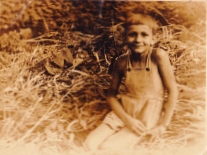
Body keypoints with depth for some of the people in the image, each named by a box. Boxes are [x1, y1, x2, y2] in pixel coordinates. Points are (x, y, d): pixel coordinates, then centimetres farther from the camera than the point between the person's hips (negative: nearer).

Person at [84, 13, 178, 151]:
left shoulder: (158, 56, -15)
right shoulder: (122, 62, -4)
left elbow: (172, 91, -11)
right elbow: (111, 94, 1)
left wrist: (163, 125, -14)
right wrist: (127, 119, -14)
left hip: (148, 116, -4)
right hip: (124, 112, 4)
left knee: (107, 148, -19)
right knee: (90, 144, -13)